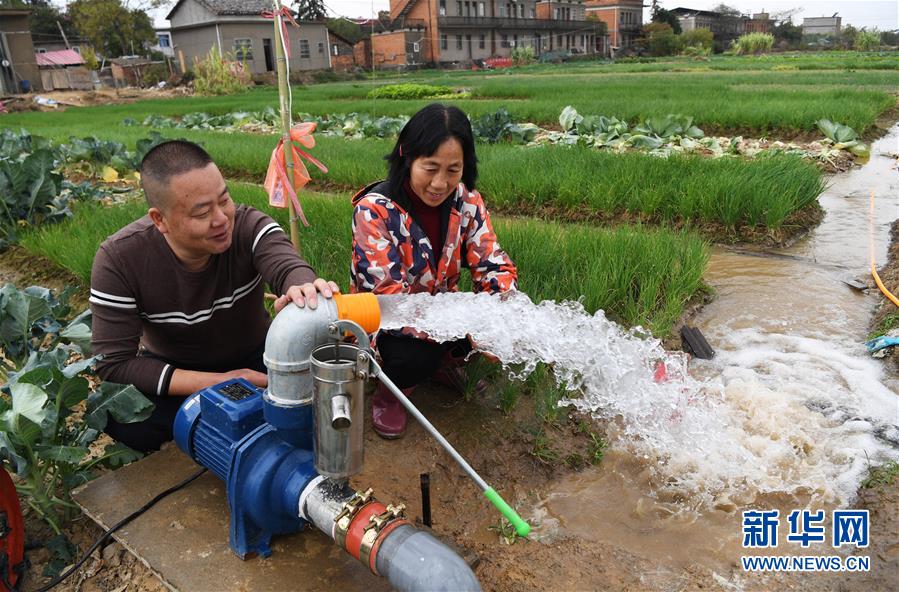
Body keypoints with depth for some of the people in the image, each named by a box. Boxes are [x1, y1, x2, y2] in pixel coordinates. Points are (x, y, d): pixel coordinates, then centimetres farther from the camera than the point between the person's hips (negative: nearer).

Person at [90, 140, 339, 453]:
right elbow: (113, 363, -23)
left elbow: (288, 267, -44)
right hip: (172, 373, -1)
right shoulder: (117, 259, -22)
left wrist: (305, 290, -71)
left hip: (254, 361, 1)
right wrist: (215, 383, -31)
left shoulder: (249, 226, -22)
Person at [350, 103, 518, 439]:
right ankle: (390, 394, 2)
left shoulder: (466, 201, -11)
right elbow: (388, 297, -32)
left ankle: (443, 362, 10)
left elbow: (493, 265, -11)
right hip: (381, 324, -5)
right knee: (415, 355, -36)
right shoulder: (374, 210, -25)